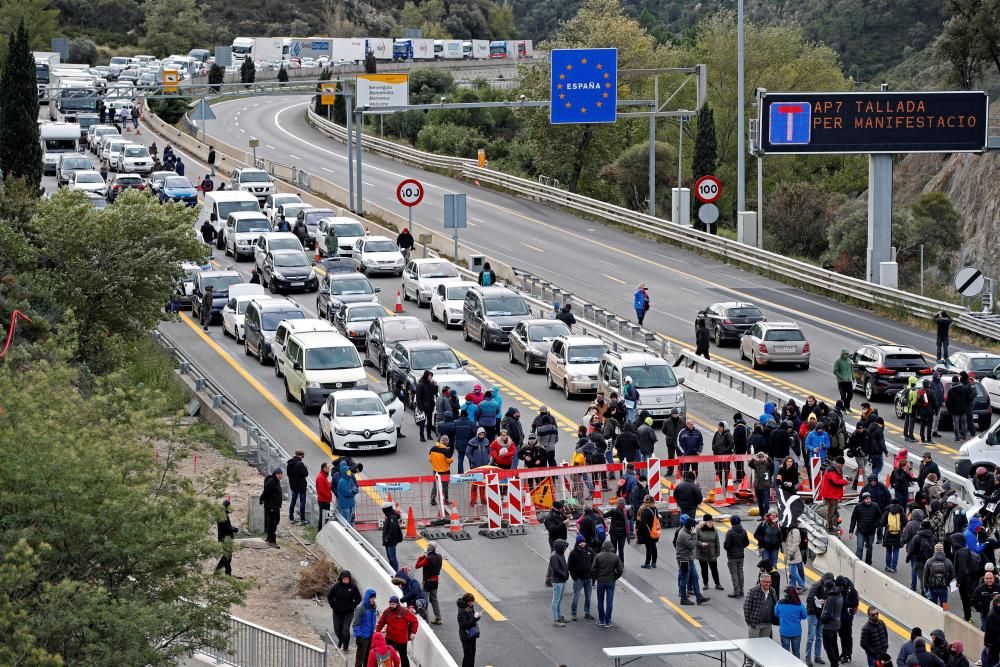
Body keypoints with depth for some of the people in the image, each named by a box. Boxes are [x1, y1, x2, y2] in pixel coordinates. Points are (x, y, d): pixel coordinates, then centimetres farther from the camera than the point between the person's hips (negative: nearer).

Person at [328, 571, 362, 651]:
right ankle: (340, 641, 42)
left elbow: (358, 599, 1)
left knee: (346, 629, -11)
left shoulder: (353, 587, -10)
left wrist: (352, 607, -5)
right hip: (337, 612, 2)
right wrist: (333, 606, -2)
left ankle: (346, 646, 8)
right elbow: (329, 596, 4)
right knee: (337, 629, 12)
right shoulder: (336, 586, -10)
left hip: (348, 613, -2)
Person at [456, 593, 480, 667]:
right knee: (467, 655, 0)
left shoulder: (470, 608, 2)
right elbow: (465, 624, -26)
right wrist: (475, 618, -26)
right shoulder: (462, 611, -23)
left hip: (472, 635, 8)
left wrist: (477, 617, -10)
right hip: (466, 636, -8)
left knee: (472, 653, 17)